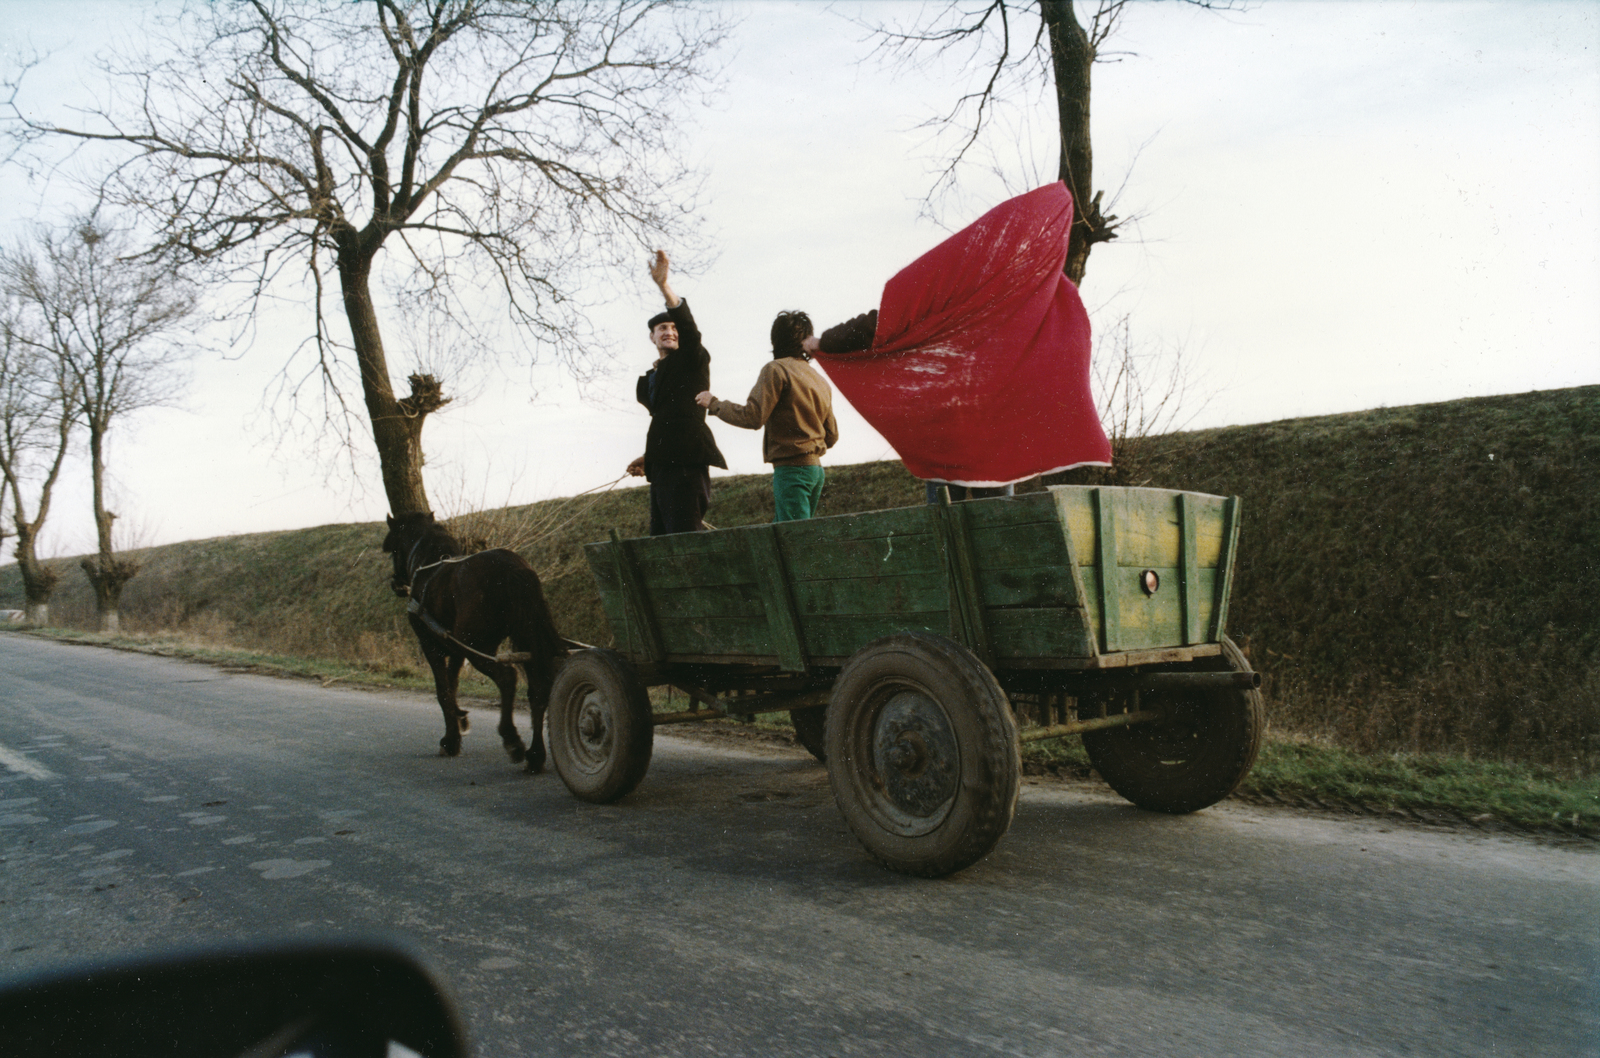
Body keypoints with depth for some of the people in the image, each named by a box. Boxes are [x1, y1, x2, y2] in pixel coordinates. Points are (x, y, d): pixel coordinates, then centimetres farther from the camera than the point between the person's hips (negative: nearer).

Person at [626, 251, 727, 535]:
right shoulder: (650, 378, 26)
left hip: (686, 462, -8)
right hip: (663, 467, 8)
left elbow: (689, 328, -15)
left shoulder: (693, 360, 6)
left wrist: (664, 285, -27)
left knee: (684, 538, -17)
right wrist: (650, 458, 16)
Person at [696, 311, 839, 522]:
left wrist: (713, 404, -1)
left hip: (791, 467, -8)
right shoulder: (820, 380, 17)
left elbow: (753, 417, -14)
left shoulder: (776, 369, -6)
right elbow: (832, 436, 18)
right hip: (816, 468, 8)